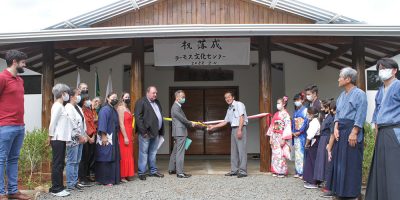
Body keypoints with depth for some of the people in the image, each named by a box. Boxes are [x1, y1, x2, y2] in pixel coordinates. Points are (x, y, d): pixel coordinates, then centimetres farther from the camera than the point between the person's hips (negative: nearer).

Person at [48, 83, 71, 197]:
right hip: (58, 139, -9)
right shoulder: (57, 106, -11)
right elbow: (52, 122, -15)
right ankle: (56, 189, 0)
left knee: (60, 164, 12)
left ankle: (58, 187, 18)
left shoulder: (61, 106, 16)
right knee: (57, 164, -5)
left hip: (61, 139, 9)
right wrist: (51, 137, -11)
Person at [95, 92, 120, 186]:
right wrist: (103, 136, -22)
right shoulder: (105, 109, -11)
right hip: (106, 138, -9)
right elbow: (102, 123, -17)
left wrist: (116, 136, 16)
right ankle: (105, 180, 1)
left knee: (114, 158, 11)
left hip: (113, 138, 9)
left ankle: (113, 178, 18)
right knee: (106, 158, -4)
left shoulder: (114, 110, 16)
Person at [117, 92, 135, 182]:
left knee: (129, 155, 10)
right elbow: (121, 124, -15)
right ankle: (122, 176, 3)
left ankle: (128, 175, 17)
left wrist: (130, 136, 11)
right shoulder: (120, 108, -8)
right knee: (124, 155, -4)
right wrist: (125, 137, -19)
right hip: (124, 135, -8)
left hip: (129, 135, 8)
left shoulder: (128, 109, 17)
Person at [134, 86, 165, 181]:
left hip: (155, 133, 7)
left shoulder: (157, 102, 18)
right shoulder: (141, 102, -6)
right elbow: (138, 117, -12)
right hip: (146, 133, -7)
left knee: (153, 153, 14)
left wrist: (161, 131, 11)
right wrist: (143, 132, -16)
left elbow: (160, 116, 18)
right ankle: (141, 173, 8)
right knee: (143, 153, -1)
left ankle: (153, 171, 23)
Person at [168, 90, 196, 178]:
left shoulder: (177, 106, 17)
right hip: (180, 132, -10)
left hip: (179, 133, 10)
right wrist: (191, 124, -3)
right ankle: (180, 172, -6)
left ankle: (171, 169, 25)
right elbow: (182, 119, -17)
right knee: (180, 152, -8)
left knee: (175, 151, 16)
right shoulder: (176, 107, -15)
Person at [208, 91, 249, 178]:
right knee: (234, 151, 8)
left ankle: (243, 171, -8)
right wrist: (213, 126, 21)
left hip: (241, 128, -8)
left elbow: (241, 117, -11)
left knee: (241, 150, -9)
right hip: (233, 129, 8)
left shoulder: (239, 104, -2)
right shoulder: (229, 109, 20)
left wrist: (239, 130, -20)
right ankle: (234, 170, 13)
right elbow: (225, 122, 23)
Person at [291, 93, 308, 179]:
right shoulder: (295, 111, 16)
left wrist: (299, 132, -13)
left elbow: (306, 122, -11)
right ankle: (298, 172, 12)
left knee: (302, 152, -8)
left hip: (302, 134, -7)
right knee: (296, 152, 7)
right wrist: (293, 132, 2)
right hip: (295, 134, 7)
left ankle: (303, 172, -4)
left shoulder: (305, 110, -4)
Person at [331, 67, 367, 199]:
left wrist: (354, 132, -20)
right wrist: (336, 128, 1)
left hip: (352, 130, -8)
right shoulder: (342, 95, 15)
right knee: (339, 161, 10)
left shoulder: (359, 94, -8)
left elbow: (360, 115, -15)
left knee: (351, 162, -2)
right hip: (340, 131, 8)